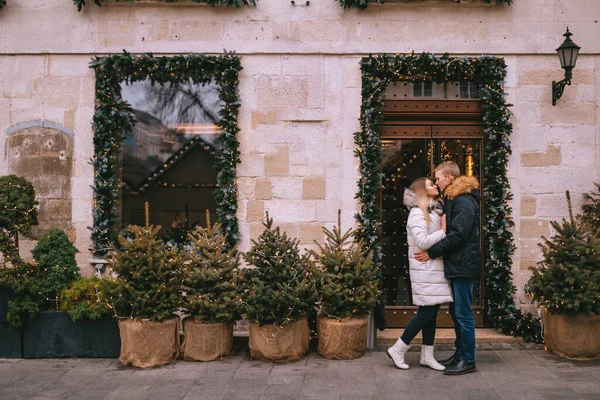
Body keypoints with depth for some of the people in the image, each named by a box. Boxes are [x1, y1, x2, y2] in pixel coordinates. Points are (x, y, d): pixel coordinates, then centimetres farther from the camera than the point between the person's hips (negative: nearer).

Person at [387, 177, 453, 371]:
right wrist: (443, 231, -16)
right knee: (426, 313, -6)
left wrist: (445, 227, -2)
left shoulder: (434, 212, 15)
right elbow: (422, 242, -22)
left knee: (432, 312, 10)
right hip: (425, 271, -8)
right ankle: (397, 350, 6)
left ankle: (427, 356, 17)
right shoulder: (417, 214, -12)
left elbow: (436, 238, 13)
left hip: (435, 269, 8)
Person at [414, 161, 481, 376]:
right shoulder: (453, 200, 17)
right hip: (455, 265, 10)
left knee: (463, 314, -3)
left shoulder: (464, 201, -16)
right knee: (456, 312, 16)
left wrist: (432, 252, -19)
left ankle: (467, 361, 5)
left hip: (463, 266, -10)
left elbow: (458, 235, -23)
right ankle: (459, 354, 26)